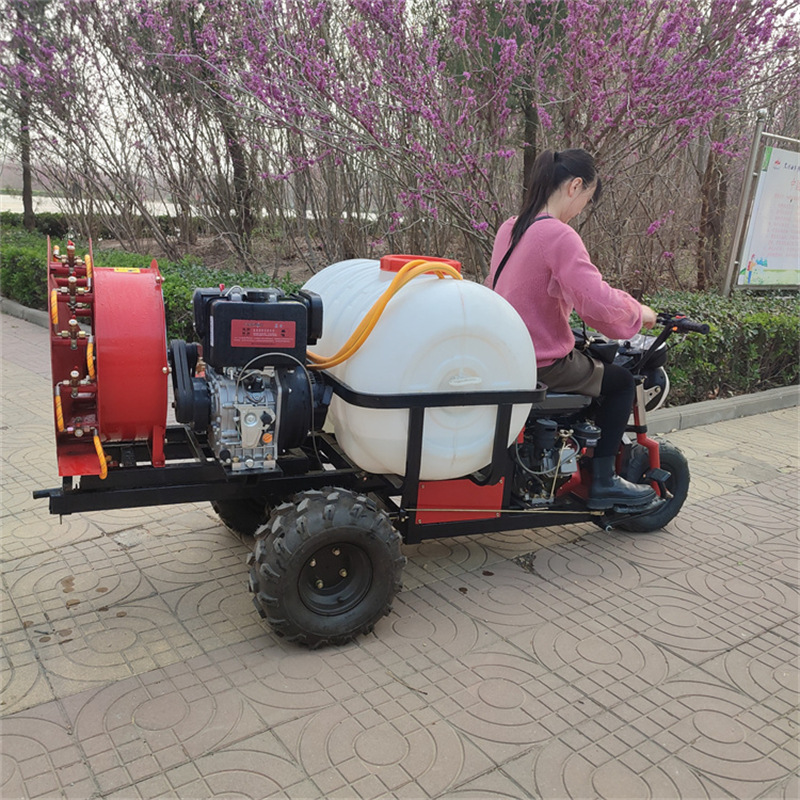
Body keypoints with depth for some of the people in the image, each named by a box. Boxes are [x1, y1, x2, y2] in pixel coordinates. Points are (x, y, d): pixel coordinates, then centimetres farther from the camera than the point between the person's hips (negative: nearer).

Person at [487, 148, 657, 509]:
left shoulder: (509, 228, 6)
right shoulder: (559, 236, -21)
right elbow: (597, 301, -29)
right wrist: (639, 312, -9)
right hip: (543, 364, -9)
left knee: (593, 363, 32)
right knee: (620, 382, 11)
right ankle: (603, 482, 16)